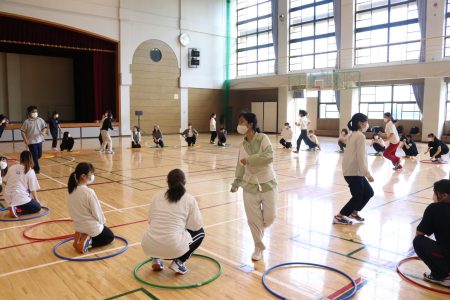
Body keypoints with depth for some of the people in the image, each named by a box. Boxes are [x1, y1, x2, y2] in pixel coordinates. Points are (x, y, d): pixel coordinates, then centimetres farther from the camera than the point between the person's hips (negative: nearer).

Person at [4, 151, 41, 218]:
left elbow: (5, 181, 13)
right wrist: (36, 199, 13)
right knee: (37, 207, 14)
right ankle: (16, 210, -8)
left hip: (8, 197, 6)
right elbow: (33, 189, -3)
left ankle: (13, 206, 17)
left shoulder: (12, 168, 6)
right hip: (20, 198, -6)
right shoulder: (30, 171, -6)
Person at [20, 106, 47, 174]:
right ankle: (37, 168, 10)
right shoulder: (27, 121, -9)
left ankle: (33, 163, 39)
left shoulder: (40, 120, 1)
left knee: (39, 155, 12)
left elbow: (44, 127, 11)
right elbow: (22, 131, -5)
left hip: (39, 140, 4)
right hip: (31, 141, -4)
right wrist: (25, 140, -12)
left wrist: (44, 131, -12)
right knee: (35, 156, -3)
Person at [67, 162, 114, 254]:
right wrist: (103, 221, 3)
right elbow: (97, 212, -18)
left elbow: (78, 211, 3)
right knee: (110, 237, 21)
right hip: (92, 227, -7)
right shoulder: (89, 192, -27)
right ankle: (88, 242, -3)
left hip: (78, 226, 7)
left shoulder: (72, 190, -5)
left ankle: (81, 238, 10)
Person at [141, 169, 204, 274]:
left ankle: (156, 259, 17)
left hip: (149, 246, 5)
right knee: (200, 232, 20)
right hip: (173, 248, -5)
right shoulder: (189, 199, -1)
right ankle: (178, 262, 8)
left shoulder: (157, 197, 11)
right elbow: (196, 226, 1)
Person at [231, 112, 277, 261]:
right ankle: (259, 247, 27)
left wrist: (249, 160, -22)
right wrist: (236, 183, 6)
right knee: (253, 219, 5)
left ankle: (260, 229, 39)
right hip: (250, 186, 3)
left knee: (269, 218, 2)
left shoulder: (263, 138, -13)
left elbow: (269, 157, -25)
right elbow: (241, 166, 8)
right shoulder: (242, 145, 1)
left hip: (267, 184, -3)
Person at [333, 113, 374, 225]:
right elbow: (360, 157, -21)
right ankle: (339, 216, 4)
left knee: (369, 193, 17)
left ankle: (354, 212, 27)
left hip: (352, 170, 10)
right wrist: (367, 174, -21)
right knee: (357, 197, -2)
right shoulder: (360, 136, -15)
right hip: (354, 172, -10)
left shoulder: (354, 135, 15)